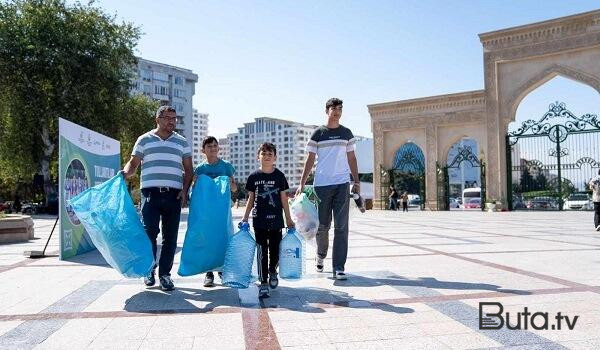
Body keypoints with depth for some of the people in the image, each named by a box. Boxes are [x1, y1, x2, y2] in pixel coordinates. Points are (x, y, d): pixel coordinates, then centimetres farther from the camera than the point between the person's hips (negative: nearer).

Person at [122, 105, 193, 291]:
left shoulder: (182, 142, 14)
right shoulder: (144, 140, 11)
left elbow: (188, 169, 13)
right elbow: (133, 163, 9)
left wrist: (184, 190, -1)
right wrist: (125, 172, -14)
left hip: (173, 194, 2)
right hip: (150, 193, -1)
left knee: (170, 237, 3)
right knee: (149, 232, -7)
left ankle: (165, 274, 13)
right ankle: (149, 270, 13)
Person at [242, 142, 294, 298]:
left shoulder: (279, 176, 1)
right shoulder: (254, 177, 2)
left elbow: (283, 198, 5)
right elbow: (251, 199, 8)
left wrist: (288, 219, 5)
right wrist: (245, 217, 4)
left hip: (276, 219, 1)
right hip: (259, 220, 0)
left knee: (275, 249, 8)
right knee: (262, 251, 0)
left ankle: (272, 271, 37)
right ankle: (263, 283, 8)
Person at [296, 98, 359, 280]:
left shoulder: (347, 133, 12)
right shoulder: (318, 133, 5)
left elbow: (351, 159, 14)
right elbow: (310, 159, 4)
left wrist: (356, 181, 7)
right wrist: (302, 183, -3)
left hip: (342, 184, 1)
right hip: (322, 184, -1)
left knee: (341, 226, -4)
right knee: (322, 225, 7)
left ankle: (338, 267, 0)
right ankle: (320, 255, 33)